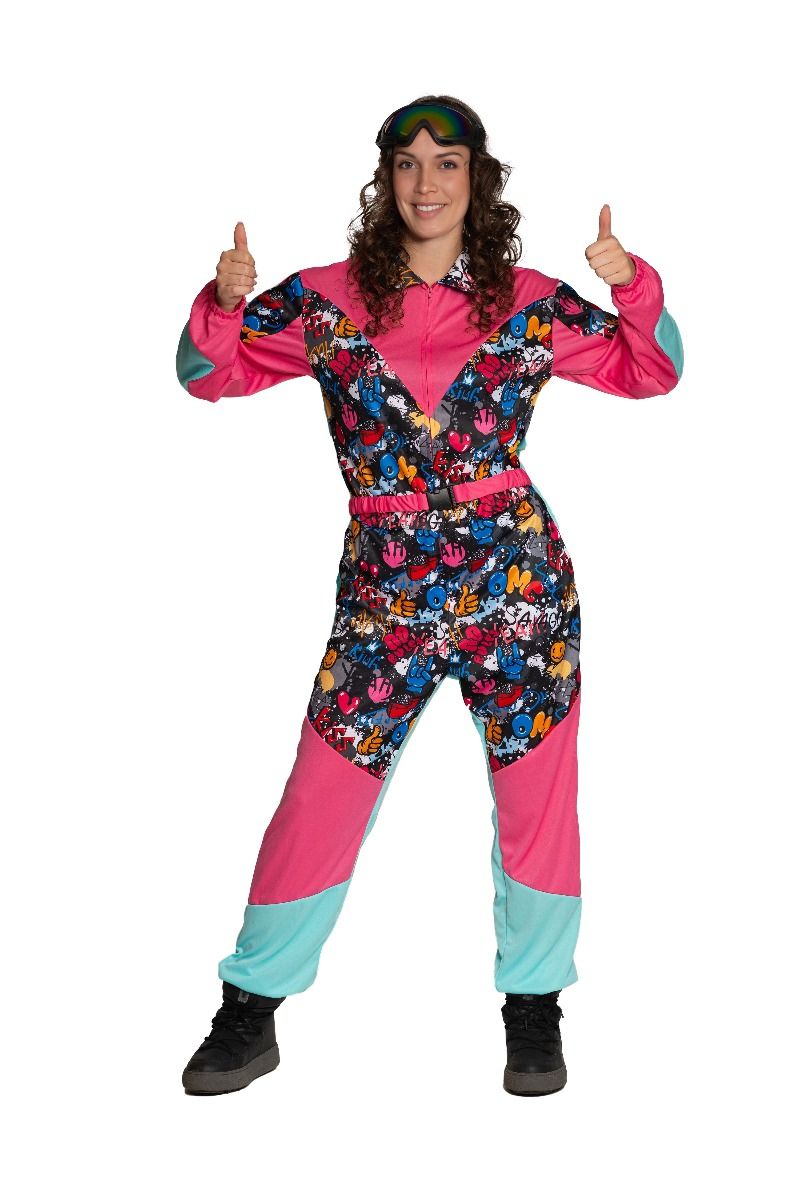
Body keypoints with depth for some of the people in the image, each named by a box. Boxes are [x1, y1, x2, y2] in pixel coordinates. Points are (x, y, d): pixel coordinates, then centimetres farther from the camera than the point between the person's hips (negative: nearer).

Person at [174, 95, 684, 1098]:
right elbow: (207, 373, 8)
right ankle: (250, 1016, 20)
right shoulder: (329, 299, 3)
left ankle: (534, 1008, 29)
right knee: (320, 800, 3)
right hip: (384, 588, 0)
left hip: (519, 579, 0)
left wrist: (632, 284, -10)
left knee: (536, 800, 7)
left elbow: (652, 370, 9)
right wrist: (224, 301, -13)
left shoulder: (529, 303, 3)